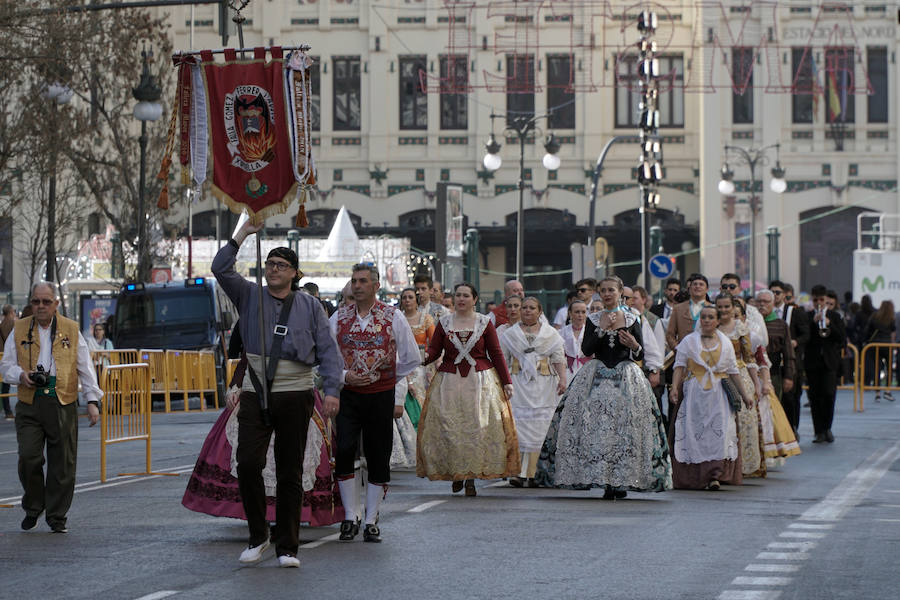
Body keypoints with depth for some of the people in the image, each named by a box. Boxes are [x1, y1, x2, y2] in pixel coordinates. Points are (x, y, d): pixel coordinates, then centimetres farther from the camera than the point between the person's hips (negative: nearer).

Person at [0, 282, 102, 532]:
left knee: (62, 462, 0)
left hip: (63, 405, 0)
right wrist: (21, 375, -10)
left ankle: (57, 516, 12)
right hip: (29, 405, 0)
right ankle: (32, 508, 12)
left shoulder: (71, 330, 10)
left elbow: (85, 369, 10)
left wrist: (92, 401, 1)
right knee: (29, 456, -11)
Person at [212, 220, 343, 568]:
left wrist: (331, 390, -6)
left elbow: (328, 350, 5)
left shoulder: (309, 306, 9)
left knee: (290, 473, 2)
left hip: (295, 396, 0)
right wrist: (243, 234, -4)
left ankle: (287, 548, 7)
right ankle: (257, 538, 7)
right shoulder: (250, 297, 10)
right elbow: (221, 268, -2)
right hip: (255, 395, 0)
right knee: (248, 464, -10)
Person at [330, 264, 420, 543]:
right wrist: (343, 375, -8)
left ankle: (371, 522, 11)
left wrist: (399, 399, 5)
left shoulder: (394, 318, 2)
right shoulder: (339, 318, 6)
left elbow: (410, 361, 8)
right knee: (344, 450, -14)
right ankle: (350, 517, -3)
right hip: (347, 395, 1)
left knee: (378, 459, 2)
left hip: (382, 396, -1)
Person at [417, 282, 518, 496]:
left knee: (477, 427, -6)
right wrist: (425, 357, -19)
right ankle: (456, 473, 10)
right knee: (449, 428, -4)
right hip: (449, 382, 1)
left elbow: (496, 354, 5)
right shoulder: (444, 323, 7)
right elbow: (434, 349, 4)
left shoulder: (484, 323, 4)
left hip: (480, 381, -1)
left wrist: (507, 382, 2)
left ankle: (471, 478, -1)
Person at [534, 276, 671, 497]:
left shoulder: (631, 319, 6)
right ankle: (605, 481, -3)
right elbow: (586, 349, -4)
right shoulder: (593, 320, 9)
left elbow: (640, 356, 4)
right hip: (597, 378, 1)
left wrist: (634, 346, -17)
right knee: (597, 428, -9)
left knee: (625, 428, -7)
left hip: (626, 377, -1)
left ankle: (621, 482, -2)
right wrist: (602, 329, -11)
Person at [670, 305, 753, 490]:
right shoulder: (689, 341, 6)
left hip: (719, 396, 1)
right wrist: (674, 388, -15)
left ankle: (716, 475, -15)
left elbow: (733, 371, 16)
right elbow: (680, 367, -1)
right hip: (694, 395, -1)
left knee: (719, 432, -11)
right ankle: (698, 477, 1)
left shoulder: (725, 343, 12)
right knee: (695, 433, -4)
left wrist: (744, 394, 14)